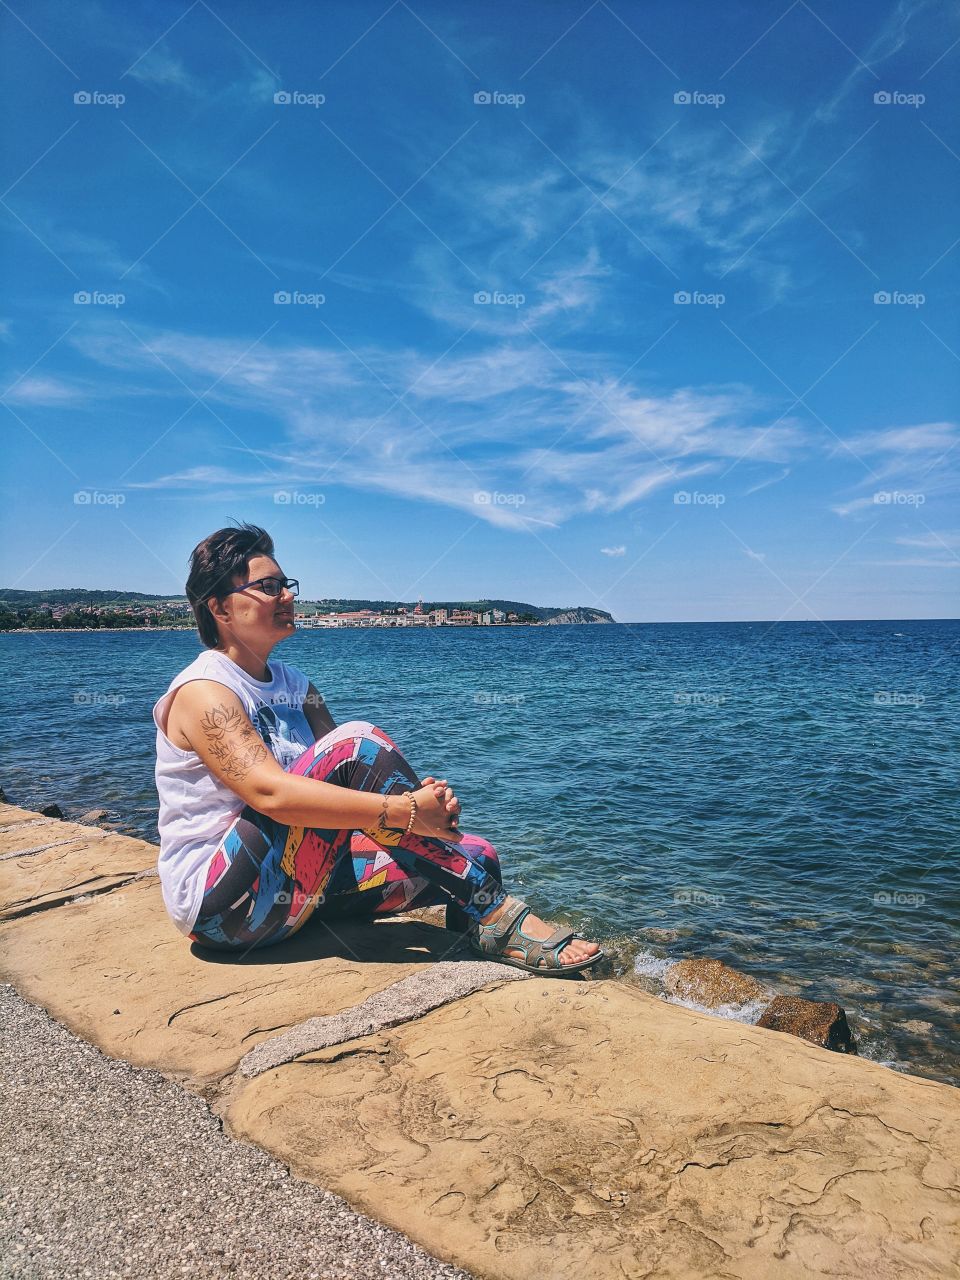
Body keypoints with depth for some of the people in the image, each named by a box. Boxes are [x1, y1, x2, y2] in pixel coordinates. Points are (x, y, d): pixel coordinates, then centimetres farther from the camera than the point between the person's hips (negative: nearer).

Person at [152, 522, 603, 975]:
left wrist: (421, 795, -21)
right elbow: (270, 793, -30)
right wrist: (406, 811, -34)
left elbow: (344, 777, 1)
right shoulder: (203, 691, -14)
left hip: (293, 884, 8)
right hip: (217, 903, -8)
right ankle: (494, 916, -24)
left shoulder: (292, 684, 11)